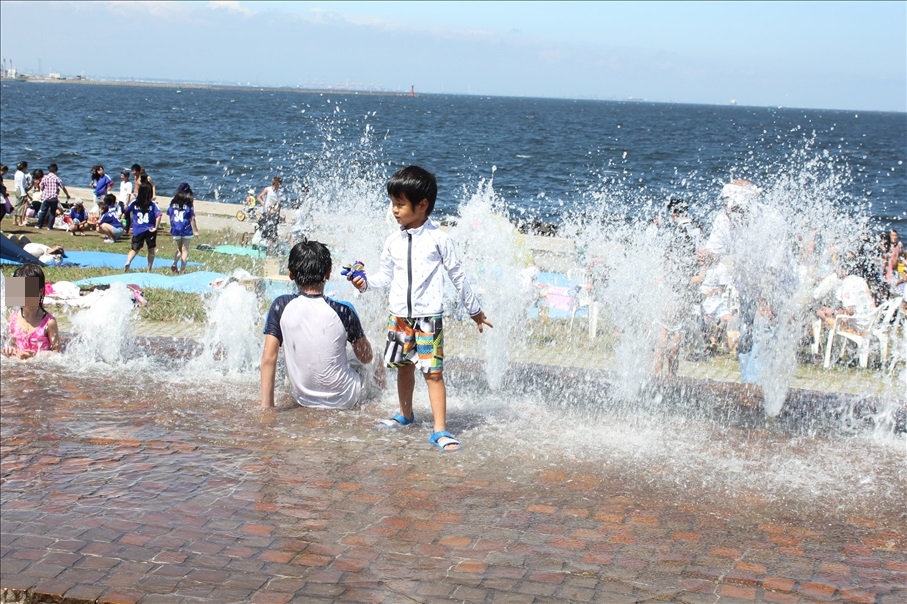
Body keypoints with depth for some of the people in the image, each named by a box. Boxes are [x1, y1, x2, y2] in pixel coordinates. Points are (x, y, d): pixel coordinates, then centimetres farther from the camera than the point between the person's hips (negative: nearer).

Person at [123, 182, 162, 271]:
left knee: (135, 249, 14)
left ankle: (128, 262, -13)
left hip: (137, 231, 2)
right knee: (151, 250, 13)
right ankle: (149, 270, 10)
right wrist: (155, 227, -13)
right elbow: (158, 215, -18)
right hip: (150, 230, -2)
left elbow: (126, 210, 11)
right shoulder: (152, 204, -8)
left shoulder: (134, 203, -3)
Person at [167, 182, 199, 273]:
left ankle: (174, 263, -1)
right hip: (186, 230, -3)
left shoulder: (173, 203, 2)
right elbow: (192, 219, -9)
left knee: (179, 249, 19)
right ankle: (182, 268, 3)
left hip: (175, 230, 4)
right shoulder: (188, 204, -9)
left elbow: (170, 216, 7)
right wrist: (195, 230, -2)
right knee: (185, 250, 6)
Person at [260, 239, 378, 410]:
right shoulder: (342, 310, -19)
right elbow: (366, 357, -6)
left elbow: (268, 358, -15)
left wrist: (267, 407, -9)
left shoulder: (281, 306, -14)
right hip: (344, 400, -2)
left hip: (303, 399, 2)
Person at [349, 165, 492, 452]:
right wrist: (366, 281, -9)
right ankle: (405, 414, 38)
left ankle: (440, 430, -4)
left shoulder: (438, 238, -6)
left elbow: (457, 274, 2)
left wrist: (475, 310, 9)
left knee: (433, 372, -7)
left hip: (429, 317, -4)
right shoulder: (393, 242, 5)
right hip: (399, 315, 5)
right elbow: (386, 275, 12)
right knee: (403, 366, 17)